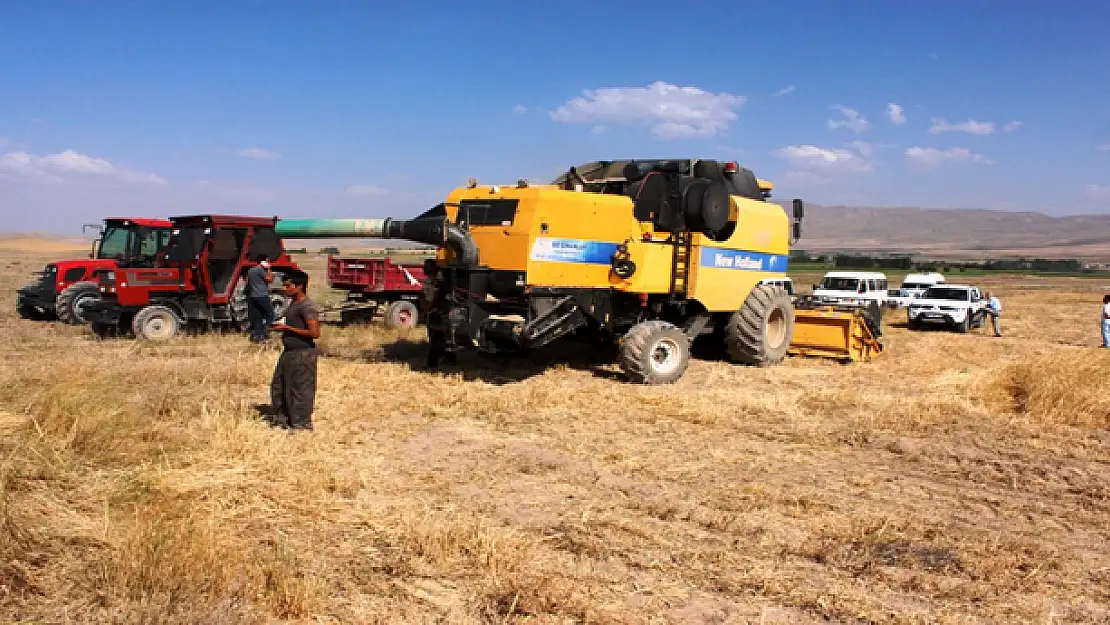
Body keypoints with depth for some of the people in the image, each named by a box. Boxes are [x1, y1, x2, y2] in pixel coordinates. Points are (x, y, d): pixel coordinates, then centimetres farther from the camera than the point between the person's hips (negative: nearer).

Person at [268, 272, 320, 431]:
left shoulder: (307, 306, -16)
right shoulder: (293, 305, 15)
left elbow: (314, 333, -24)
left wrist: (287, 328, -19)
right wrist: (280, 327, 10)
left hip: (302, 354, -11)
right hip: (289, 352, 11)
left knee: (299, 390, -2)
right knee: (278, 387, 17)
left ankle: (302, 425, 10)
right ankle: (282, 421, 30)